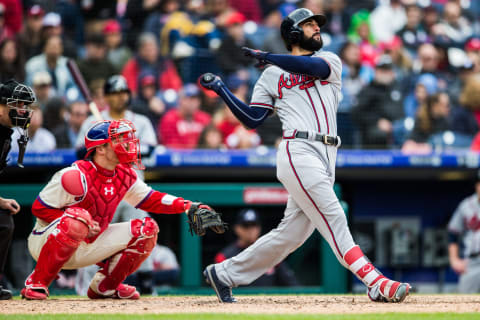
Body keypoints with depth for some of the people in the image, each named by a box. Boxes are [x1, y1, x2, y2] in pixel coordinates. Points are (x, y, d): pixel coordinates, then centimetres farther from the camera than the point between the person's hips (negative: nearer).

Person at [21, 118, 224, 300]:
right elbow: (39, 208, -19)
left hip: (88, 246, 7)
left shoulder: (124, 176, 0)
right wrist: (84, 225, -27)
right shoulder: (76, 176, -23)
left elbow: (149, 199, 10)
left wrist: (189, 207, -3)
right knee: (76, 220, -41)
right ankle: (36, 284, -28)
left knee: (147, 229, 0)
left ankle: (104, 286, 9)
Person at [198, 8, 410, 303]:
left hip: (325, 158, 5)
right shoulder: (272, 76, 13)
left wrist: (268, 57, -1)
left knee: (292, 232, 6)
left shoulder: (330, 60, 18)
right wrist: (220, 88, 2)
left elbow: (313, 66, -7)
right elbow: (252, 120, 8)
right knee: (334, 220, -15)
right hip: (298, 153, -5)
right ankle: (376, 283, -23)